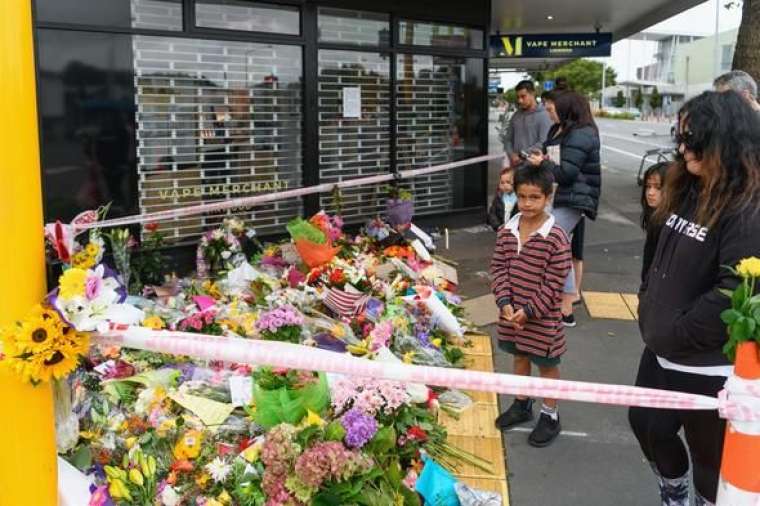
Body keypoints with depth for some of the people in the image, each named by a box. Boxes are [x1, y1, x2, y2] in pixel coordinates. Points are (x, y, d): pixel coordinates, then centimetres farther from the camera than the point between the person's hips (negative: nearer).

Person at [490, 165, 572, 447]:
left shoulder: (556, 238, -19)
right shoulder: (507, 231, -3)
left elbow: (554, 284, -17)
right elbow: (498, 269, 0)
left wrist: (529, 311, -18)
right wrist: (505, 303, -12)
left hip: (543, 317, -5)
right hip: (511, 312, 5)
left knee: (547, 365, 11)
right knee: (519, 357, 22)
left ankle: (550, 416, 29)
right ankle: (522, 404, 42)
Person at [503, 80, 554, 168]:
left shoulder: (543, 116, -6)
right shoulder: (515, 116, 13)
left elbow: (543, 143, -14)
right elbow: (508, 139, 15)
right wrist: (512, 155, -3)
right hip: (516, 165, 6)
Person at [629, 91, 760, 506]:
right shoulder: (689, 191, 7)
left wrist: (674, 336, -18)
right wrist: (648, 310, 6)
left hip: (708, 366, -9)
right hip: (661, 351, 9)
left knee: (710, 454, 11)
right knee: (647, 423, 23)